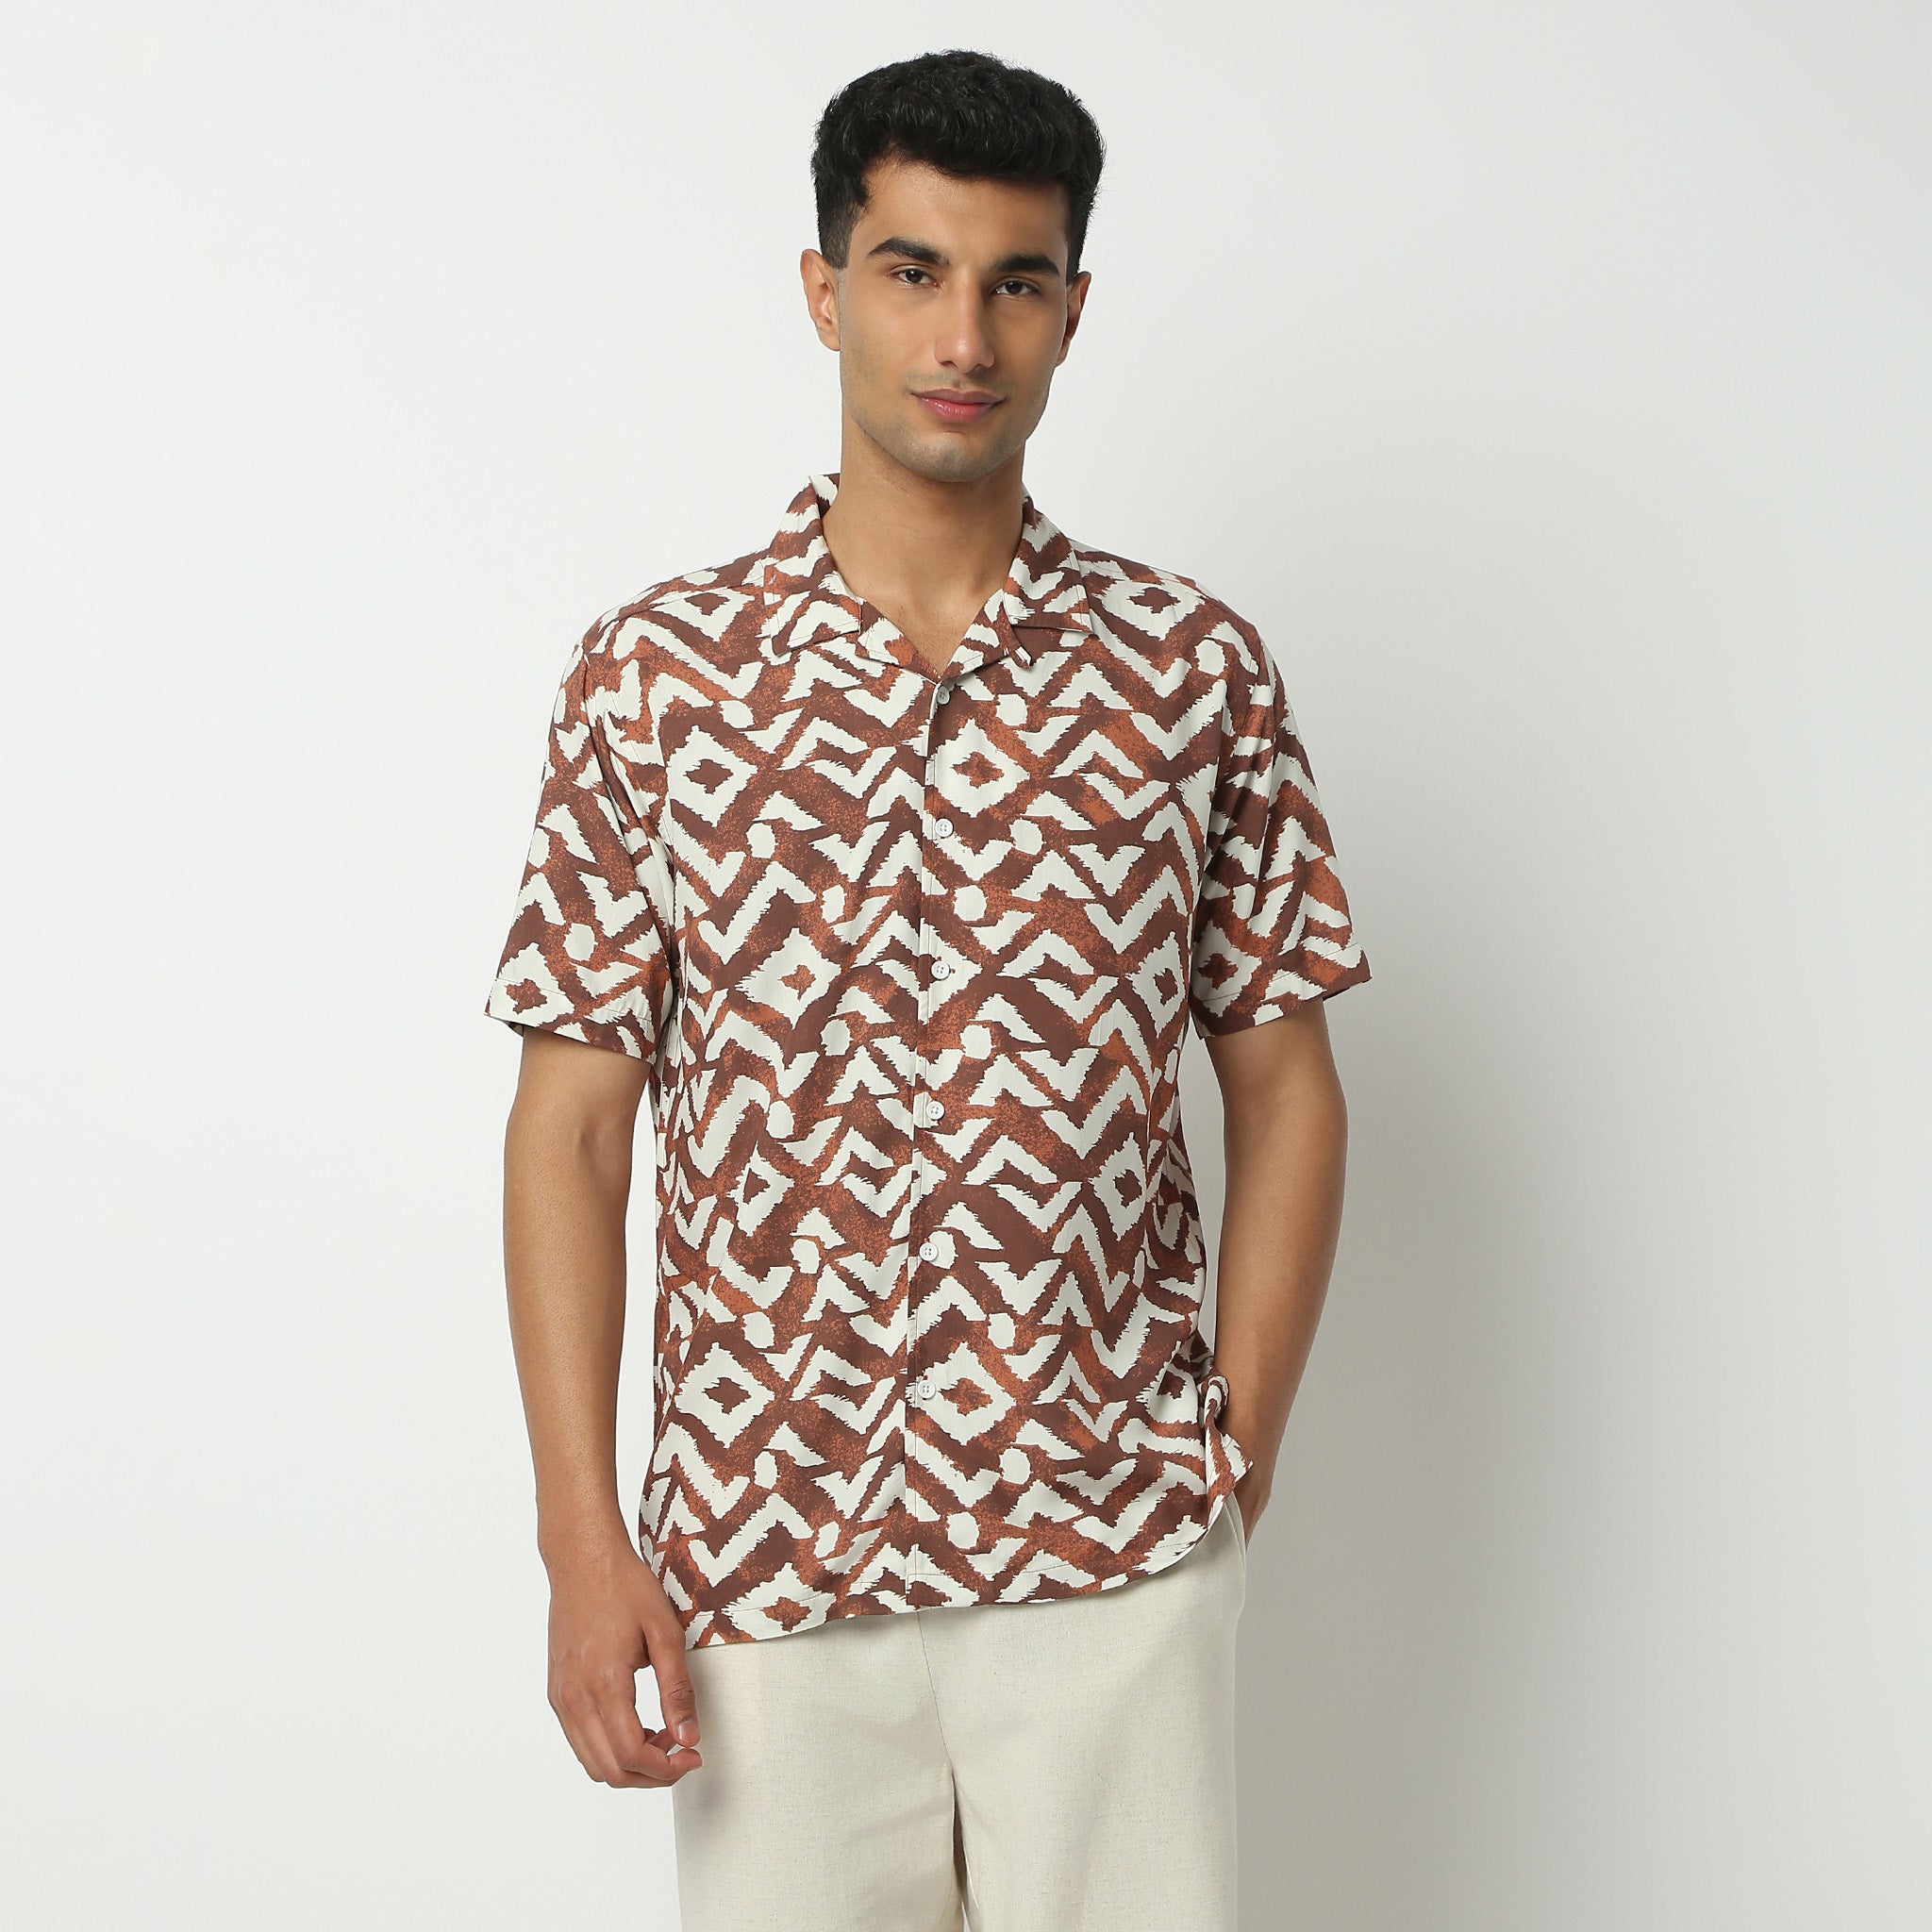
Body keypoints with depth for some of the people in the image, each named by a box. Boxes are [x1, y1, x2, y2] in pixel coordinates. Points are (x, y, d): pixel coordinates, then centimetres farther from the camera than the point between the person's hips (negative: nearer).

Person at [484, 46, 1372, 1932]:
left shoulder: (1198, 672, 0)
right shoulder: (650, 675, -2)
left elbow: (1284, 1089, 5)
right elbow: (571, 1124, -1)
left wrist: (1235, 1472, -1)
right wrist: (584, 1537, -5)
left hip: (1117, 1552, 0)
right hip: (763, 1542, 0)